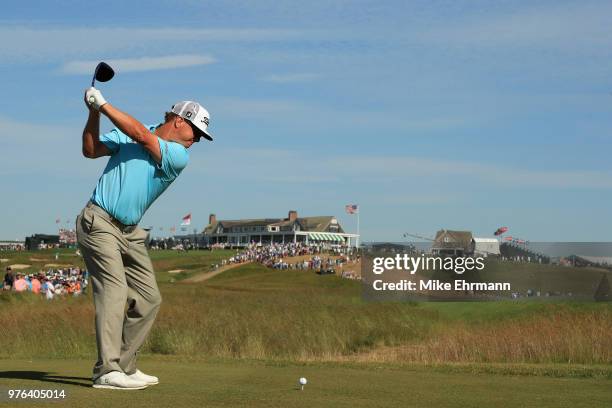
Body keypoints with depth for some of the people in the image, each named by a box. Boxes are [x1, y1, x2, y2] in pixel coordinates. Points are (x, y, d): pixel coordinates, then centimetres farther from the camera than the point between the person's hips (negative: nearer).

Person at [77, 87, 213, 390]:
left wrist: (103, 104, -13)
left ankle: (124, 366, 14)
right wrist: (94, 113, -12)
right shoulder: (128, 132, 2)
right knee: (114, 289, -19)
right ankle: (107, 371, -22)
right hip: (98, 221, -5)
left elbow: (142, 135, -12)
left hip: (130, 232, 5)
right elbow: (91, 150, 1)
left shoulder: (179, 156, 0)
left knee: (149, 299, 4)